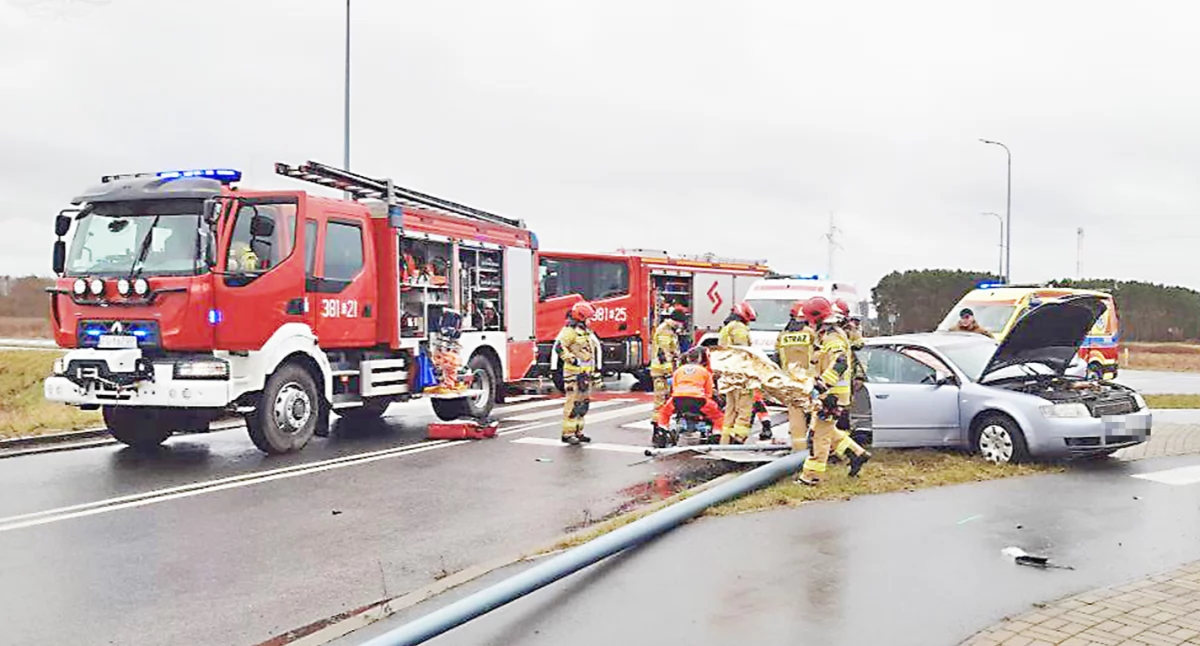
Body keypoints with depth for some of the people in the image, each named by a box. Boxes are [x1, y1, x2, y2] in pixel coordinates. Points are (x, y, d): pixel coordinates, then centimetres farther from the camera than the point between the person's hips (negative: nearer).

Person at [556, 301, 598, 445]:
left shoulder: (586, 332, 20)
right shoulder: (570, 330, -11)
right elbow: (559, 346, -23)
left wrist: (592, 371, 25)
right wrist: (572, 359, -22)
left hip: (585, 374, 10)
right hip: (574, 374, -10)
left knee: (583, 404, 12)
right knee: (573, 404, -10)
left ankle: (578, 432, 19)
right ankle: (567, 433, -6)